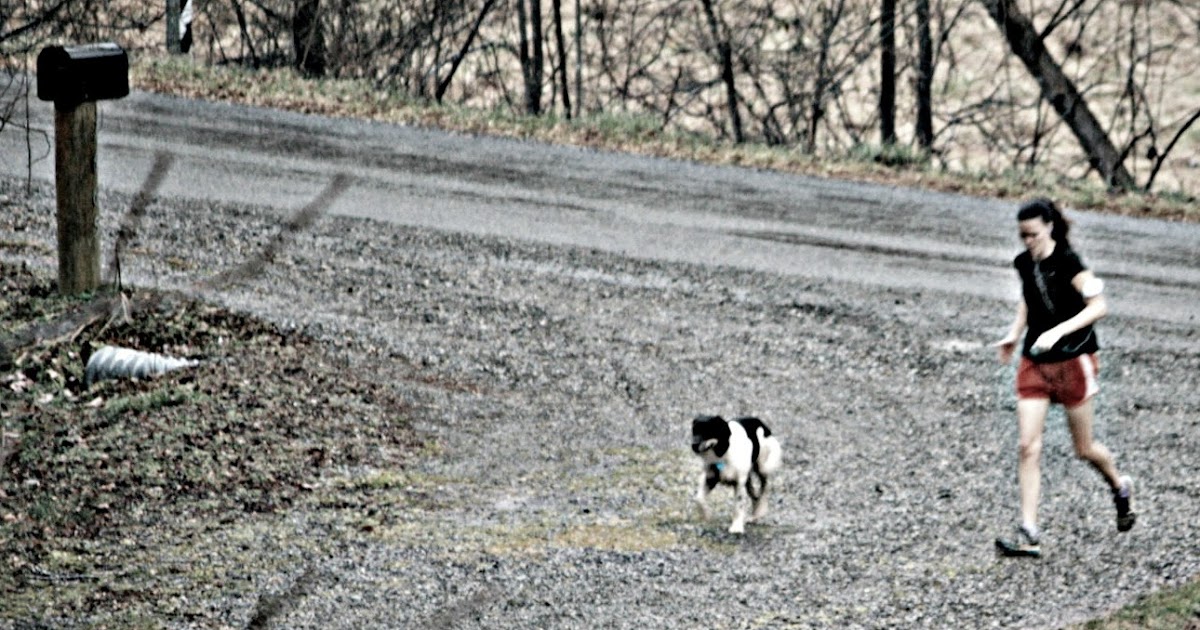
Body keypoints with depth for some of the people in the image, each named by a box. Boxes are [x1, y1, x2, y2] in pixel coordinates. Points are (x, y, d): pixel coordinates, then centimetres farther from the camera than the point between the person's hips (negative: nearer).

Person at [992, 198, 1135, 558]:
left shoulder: (1067, 263, -16)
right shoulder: (1024, 264, 4)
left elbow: (1098, 306, -23)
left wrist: (1057, 332, -31)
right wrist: (1014, 335, 9)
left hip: (1073, 362, -5)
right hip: (1035, 364, 5)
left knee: (1084, 449, 8)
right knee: (1028, 446, -8)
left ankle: (1120, 488, 41)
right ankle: (1029, 535, -9)